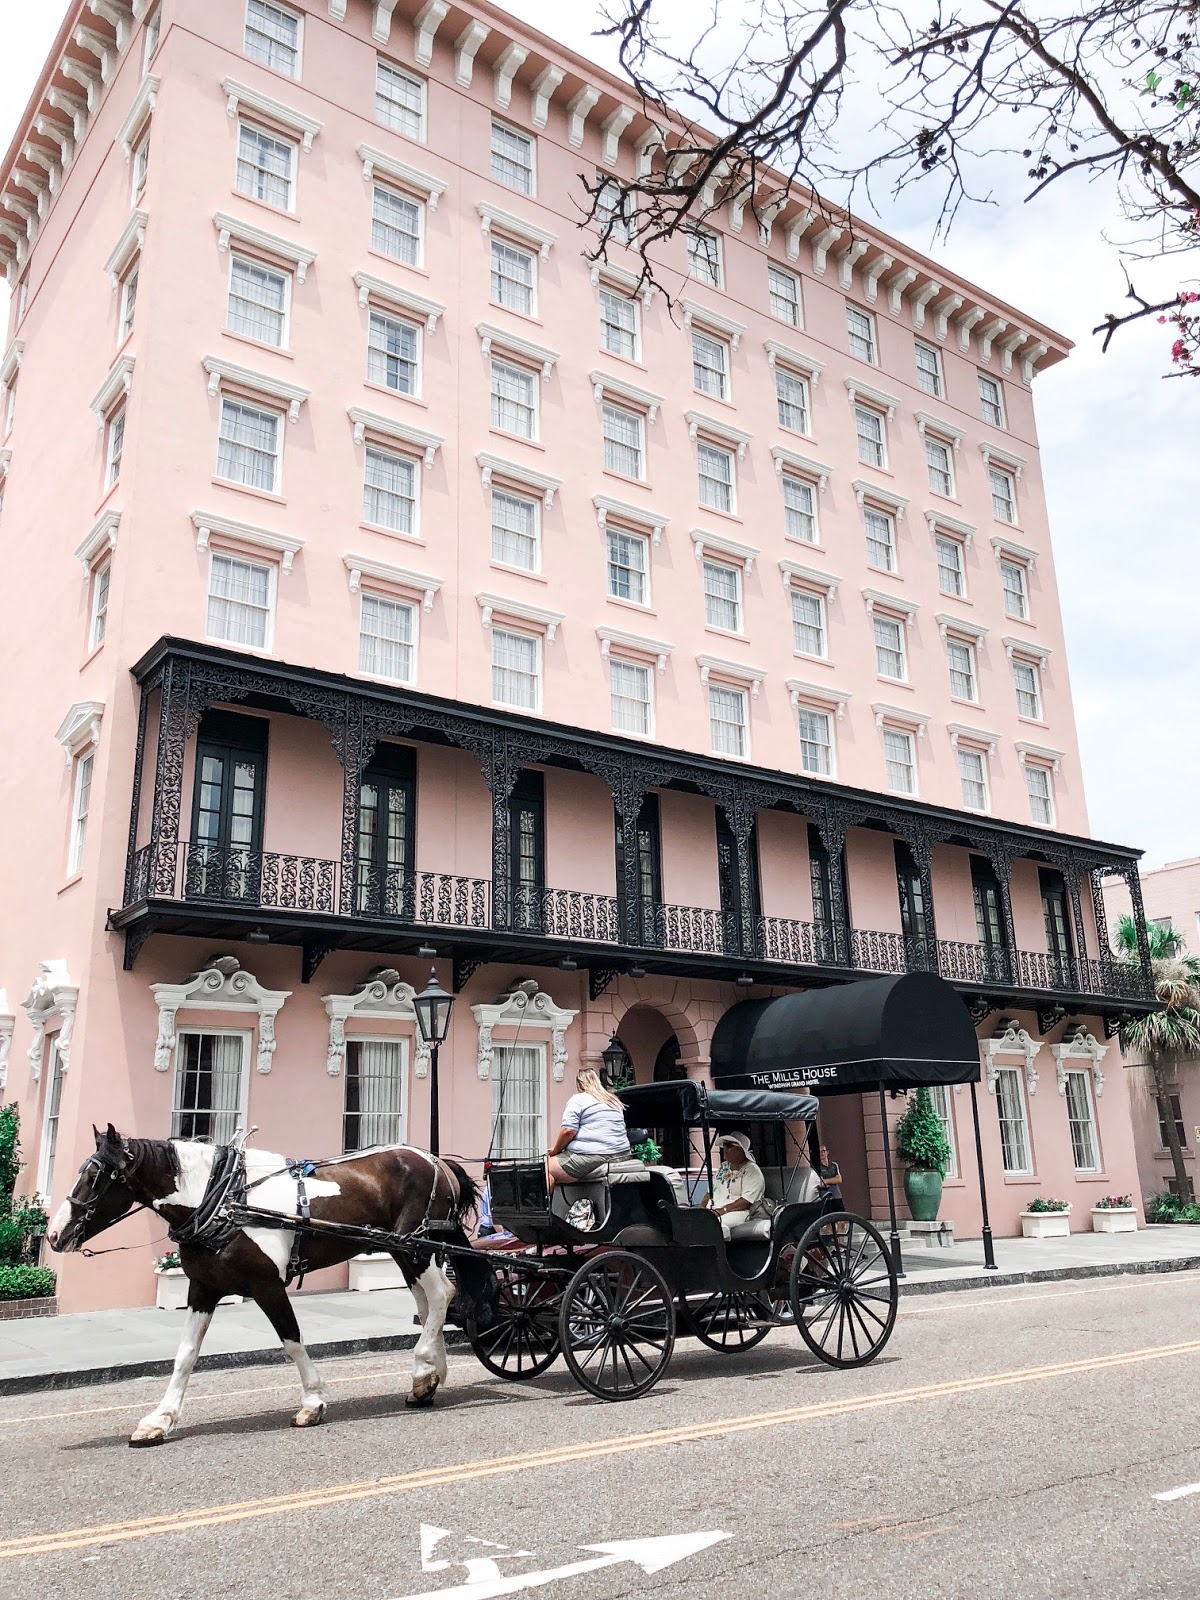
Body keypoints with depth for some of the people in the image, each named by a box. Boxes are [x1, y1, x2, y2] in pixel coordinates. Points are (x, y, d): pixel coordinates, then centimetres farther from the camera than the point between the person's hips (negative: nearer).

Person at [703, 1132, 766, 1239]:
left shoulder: (752, 1170, -1)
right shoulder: (723, 1167, 24)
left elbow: (745, 1202, -12)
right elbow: (710, 1192, 25)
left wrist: (722, 1210, -18)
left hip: (738, 1212, -7)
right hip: (711, 1212, 7)